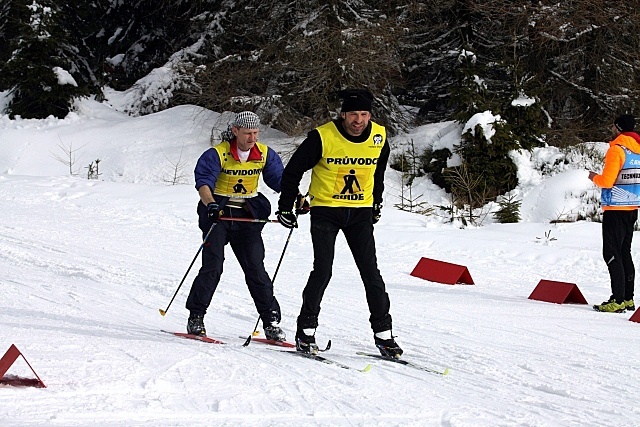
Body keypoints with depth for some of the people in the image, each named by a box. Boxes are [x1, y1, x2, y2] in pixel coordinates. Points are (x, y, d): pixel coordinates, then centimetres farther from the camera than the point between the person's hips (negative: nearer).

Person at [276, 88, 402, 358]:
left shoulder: (379, 137, -3)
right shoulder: (323, 137, -15)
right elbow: (293, 171, -2)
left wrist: (377, 203, 24)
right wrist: (285, 207, -1)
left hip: (360, 213, 3)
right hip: (325, 210, -3)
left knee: (371, 272, -1)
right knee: (322, 270, -11)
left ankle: (383, 333, 5)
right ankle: (305, 331, 1)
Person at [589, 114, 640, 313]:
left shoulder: (616, 149, -14)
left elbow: (606, 181, -18)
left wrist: (594, 177, 2)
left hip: (615, 209, -8)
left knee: (612, 254, -6)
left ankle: (618, 300, -12)